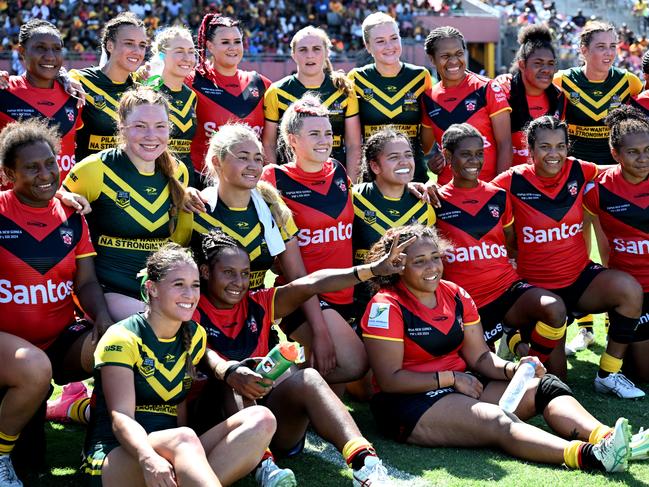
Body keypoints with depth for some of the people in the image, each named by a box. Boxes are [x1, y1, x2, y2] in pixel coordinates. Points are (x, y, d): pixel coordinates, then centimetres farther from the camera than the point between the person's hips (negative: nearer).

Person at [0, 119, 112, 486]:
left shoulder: (72, 217, 8)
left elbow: (86, 282, 5)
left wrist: (104, 318, -16)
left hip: (62, 338, 4)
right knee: (35, 368, -36)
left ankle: (88, 408, 5)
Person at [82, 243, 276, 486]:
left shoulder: (195, 337, 14)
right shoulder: (122, 338, -7)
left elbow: (180, 402, 11)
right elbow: (121, 417, -18)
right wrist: (148, 459, -40)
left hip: (173, 451, 7)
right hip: (115, 455, -6)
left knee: (261, 419, -17)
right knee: (183, 439, -39)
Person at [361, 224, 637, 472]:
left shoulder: (456, 296, 10)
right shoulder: (387, 307, -10)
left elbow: (480, 357, 9)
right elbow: (389, 379, -15)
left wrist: (512, 369, -12)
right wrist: (450, 378, -15)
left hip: (463, 386, 8)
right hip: (409, 402, -8)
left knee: (544, 387, -12)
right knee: (497, 423, -33)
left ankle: (603, 436, -40)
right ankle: (592, 456, -54)